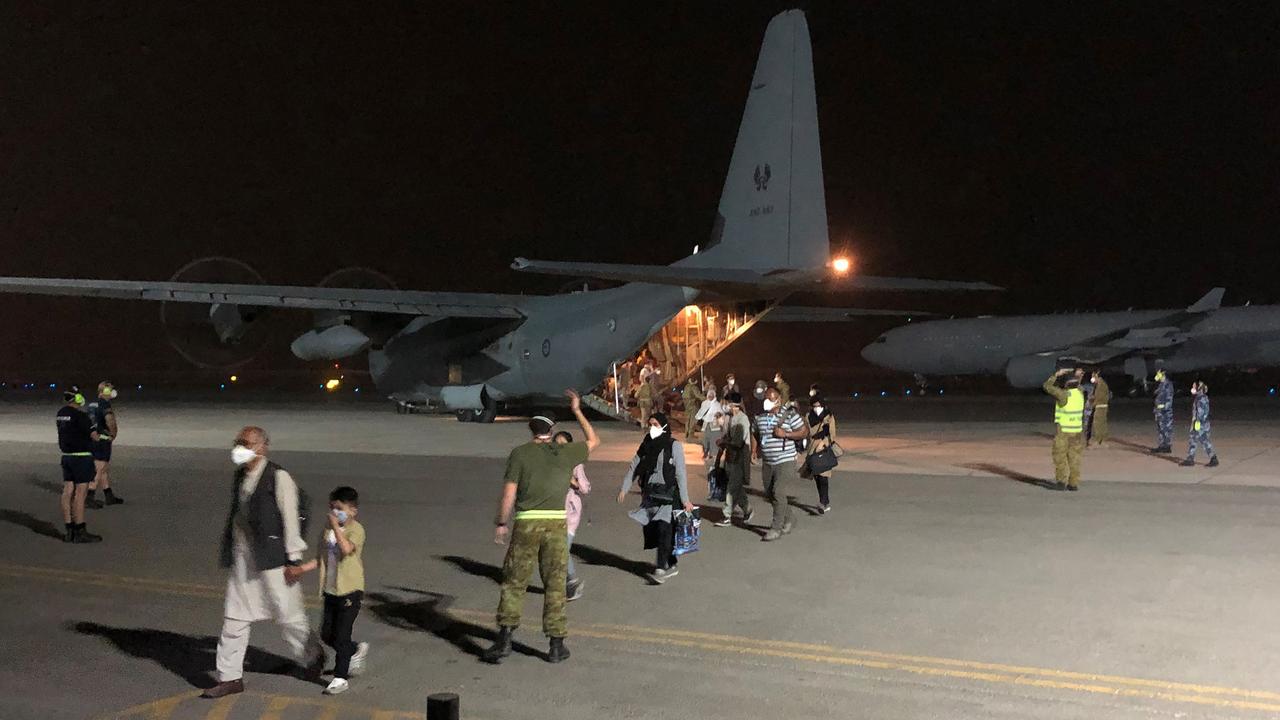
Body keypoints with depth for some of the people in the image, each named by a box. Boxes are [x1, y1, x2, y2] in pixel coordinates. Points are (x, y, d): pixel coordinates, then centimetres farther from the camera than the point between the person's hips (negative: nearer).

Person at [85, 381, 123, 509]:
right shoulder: (105, 404, -15)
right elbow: (110, 420, -31)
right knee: (99, 471, -5)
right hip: (102, 440, -9)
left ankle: (109, 496, 25)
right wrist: (114, 433, -12)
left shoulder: (92, 404, 14)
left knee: (106, 469, 17)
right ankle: (89, 499, -5)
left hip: (92, 439, 9)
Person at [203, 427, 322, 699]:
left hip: (271, 559, -7)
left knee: (288, 614, 5)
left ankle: (312, 657, 29)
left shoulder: (279, 478, -13)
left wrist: (294, 559, -14)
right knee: (233, 617, 7)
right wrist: (228, 551, 19)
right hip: (242, 559, 7)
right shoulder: (241, 477, 10)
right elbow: (236, 516, 17)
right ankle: (230, 677, 16)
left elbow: (290, 518, -14)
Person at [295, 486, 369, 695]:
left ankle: (340, 677, 6)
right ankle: (356, 651, 36)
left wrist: (335, 526, -26)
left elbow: (346, 548, -31)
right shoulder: (327, 530, 9)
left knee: (341, 635, -4)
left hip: (350, 591, -7)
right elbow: (321, 559, 12)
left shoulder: (356, 530, -12)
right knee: (327, 634, 13)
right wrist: (301, 569, -1)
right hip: (331, 590, 7)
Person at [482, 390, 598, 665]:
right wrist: (577, 411, 32)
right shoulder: (565, 452, 8)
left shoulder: (519, 453, 2)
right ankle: (556, 645, 9)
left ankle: (504, 639, -1)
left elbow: (509, 491, -3)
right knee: (555, 585, 7)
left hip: (526, 522, -1)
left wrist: (501, 523, 4)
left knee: (514, 582, 6)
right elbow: (593, 441, 26)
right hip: (557, 522, 1)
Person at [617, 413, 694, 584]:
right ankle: (671, 565, 18)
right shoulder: (646, 445, 11)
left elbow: (681, 473, -8)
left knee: (664, 530, -14)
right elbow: (634, 467, 14)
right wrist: (624, 489, 4)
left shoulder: (674, 446, -5)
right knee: (651, 530, 5)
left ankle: (661, 568, -16)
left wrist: (685, 500, -12)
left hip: (668, 494, -6)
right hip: (650, 494, 6)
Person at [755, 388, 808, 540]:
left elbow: (804, 432, -7)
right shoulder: (760, 417, 7)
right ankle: (789, 519, 32)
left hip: (785, 461, -6)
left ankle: (776, 528, -3)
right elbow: (756, 435, 22)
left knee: (778, 493, -12)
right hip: (768, 463, 6)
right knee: (769, 493, 11)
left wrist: (785, 434, -18)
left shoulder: (790, 414, -9)